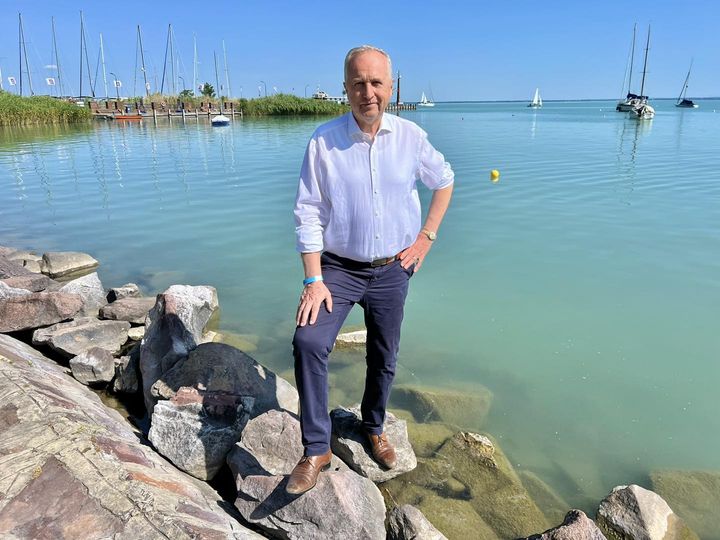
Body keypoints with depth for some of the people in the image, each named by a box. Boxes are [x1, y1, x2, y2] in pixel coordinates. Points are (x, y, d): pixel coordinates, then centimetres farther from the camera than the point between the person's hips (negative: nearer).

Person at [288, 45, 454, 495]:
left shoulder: (411, 137, -4)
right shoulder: (324, 141, -11)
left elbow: (444, 182, 13)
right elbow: (309, 214, -10)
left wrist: (427, 237, 4)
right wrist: (313, 281, -15)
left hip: (392, 271, 2)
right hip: (339, 268, -2)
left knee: (385, 358, 13)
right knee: (309, 342, -21)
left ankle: (375, 427, 40)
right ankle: (317, 449, -4)